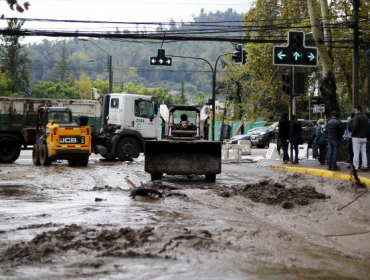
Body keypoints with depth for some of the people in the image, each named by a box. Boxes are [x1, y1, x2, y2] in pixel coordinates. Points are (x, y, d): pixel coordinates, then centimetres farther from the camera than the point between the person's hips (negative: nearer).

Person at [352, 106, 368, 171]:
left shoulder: (357, 117, -13)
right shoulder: (365, 117, 10)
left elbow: (355, 127, -18)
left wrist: (352, 134, -5)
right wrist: (364, 133, 14)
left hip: (357, 137, -7)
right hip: (364, 137, 7)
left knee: (356, 153, -4)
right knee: (363, 152, 9)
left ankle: (356, 167, -4)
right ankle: (364, 166, 7)